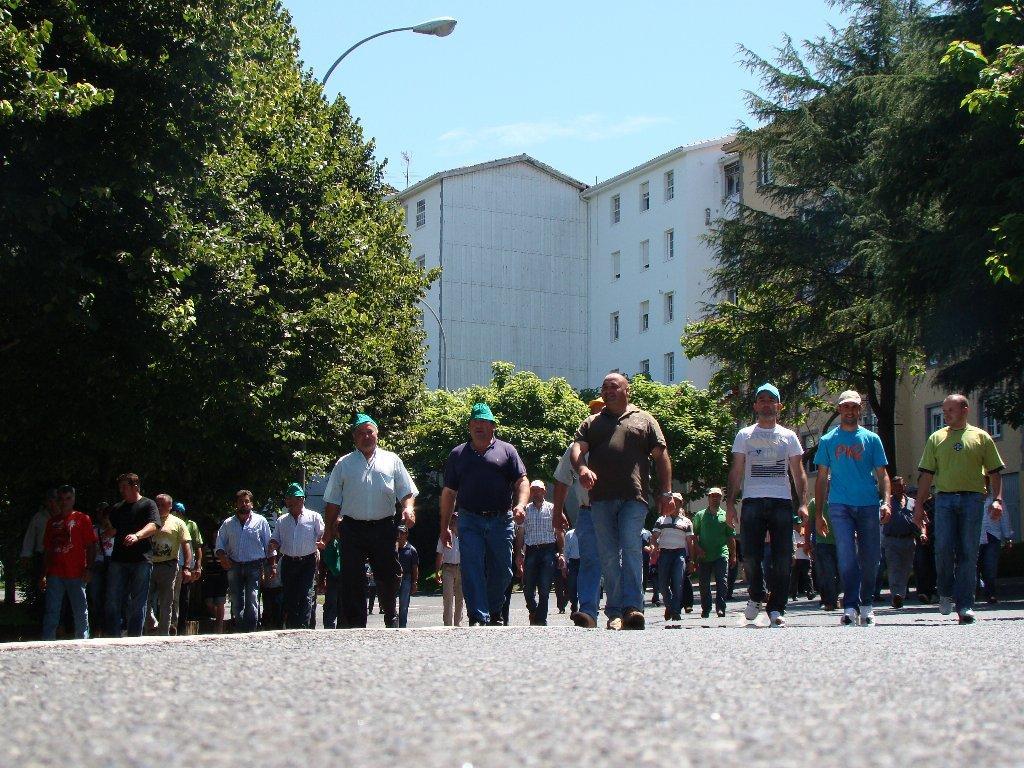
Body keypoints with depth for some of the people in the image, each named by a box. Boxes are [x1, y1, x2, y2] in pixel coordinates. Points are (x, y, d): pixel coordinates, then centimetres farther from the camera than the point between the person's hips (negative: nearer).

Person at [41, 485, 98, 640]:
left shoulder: (82, 519, 5)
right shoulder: (52, 521, 16)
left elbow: (91, 546, 1)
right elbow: (47, 550, 17)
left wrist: (88, 569, -10)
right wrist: (44, 575, 11)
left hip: (76, 574, -3)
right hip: (54, 574, 3)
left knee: (80, 610, 0)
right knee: (51, 611, 1)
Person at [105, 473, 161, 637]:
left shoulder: (148, 505, 4)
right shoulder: (117, 508, 21)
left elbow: (153, 526, -14)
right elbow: (111, 531, 25)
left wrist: (137, 536, -32)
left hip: (141, 561, -4)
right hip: (118, 560, 4)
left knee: (138, 602, -1)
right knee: (113, 601, -1)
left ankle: (134, 637, 4)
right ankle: (112, 637, 2)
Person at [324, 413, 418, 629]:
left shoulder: (391, 460, 12)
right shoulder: (344, 464, 12)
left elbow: (406, 492, 10)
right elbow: (333, 501, 13)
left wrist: (409, 508, -10)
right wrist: (330, 529, 6)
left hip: (384, 528, 0)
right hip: (353, 528, 0)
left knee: (389, 575, 1)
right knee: (353, 579, -2)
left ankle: (391, 619, 22)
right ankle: (356, 624, 4)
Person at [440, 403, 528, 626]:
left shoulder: (506, 450, 12)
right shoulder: (458, 454, 16)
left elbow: (522, 482, 5)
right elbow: (449, 493, 17)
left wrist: (520, 505, -15)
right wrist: (444, 527, 12)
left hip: (501, 521, 0)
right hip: (470, 521, 0)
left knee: (502, 572, 5)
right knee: (472, 570, -11)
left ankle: (495, 612, 26)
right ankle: (478, 618, -13)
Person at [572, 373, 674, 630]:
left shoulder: (644, 420, 16)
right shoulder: (592, 423, 21)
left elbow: (661, 457, 11)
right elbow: (577, 449, 7)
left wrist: (667, 493, 2)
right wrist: (582, 468, -17)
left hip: (634, 498, -2)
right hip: (601, 498, 3)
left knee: (631, 547, -16)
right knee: (608, 555, 1)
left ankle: (632, 607, -20)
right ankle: (615, 612, 4)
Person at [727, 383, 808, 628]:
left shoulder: (789, 436, 14)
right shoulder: (744, 435, 12)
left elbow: (798, 473, 13)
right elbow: (736, 472, 10)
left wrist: (802, 504, 0)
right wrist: (730, 503, -1)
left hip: (782, 502, 1)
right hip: (752, 502, -1)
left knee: (782, 559, -5)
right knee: (750, 555, -7)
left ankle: (776, 609, 0)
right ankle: (755, 596, 19)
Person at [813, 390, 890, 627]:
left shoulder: (871, 439, 11)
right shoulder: (827, 440, 11)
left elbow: (882, 474, 10)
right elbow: (822, 478, 12)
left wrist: (886, 501, -6)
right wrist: (818, 513, 7)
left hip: (869, 504, 1)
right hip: (840, 505, -1)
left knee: (870, 558, 4)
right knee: (847, 556, -12)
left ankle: (867, 605, 17)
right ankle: (850, 607, -13)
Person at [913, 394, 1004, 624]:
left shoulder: (981, 437, 11)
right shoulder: (936, 438, 15)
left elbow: (994, 472, 10)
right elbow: (927, 474, 13)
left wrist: (997, 499, -3)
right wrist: (919, 505, 5)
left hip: (973, 499, -1)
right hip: (944, 499, 1)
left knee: (968, 553, -3)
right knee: (943, 548, -11)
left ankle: (965, 605, -1)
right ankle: (946, 592, 13)